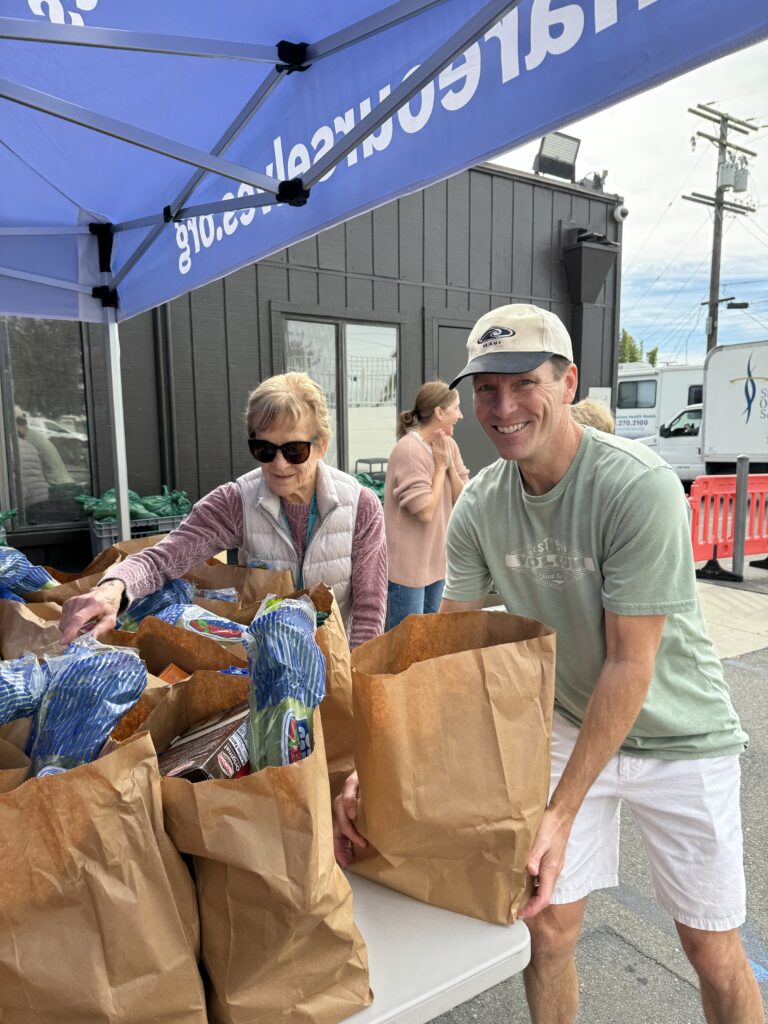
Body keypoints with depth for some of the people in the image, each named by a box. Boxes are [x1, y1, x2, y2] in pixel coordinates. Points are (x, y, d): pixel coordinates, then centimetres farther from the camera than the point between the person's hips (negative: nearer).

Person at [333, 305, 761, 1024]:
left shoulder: (640, 487, -26)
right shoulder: (480, 505, -11)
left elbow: (630, 664, -24)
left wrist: (563, 811, -25)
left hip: (679, 736, -3)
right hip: (567, 723, 4)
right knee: (547, 927, 9)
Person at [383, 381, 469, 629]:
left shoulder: (448, 446, 5)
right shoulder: (408, 450, -19)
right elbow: (425, 511, -21)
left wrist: (449, 465, -10)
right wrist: (440, 466, -14)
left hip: (437, 560, 8)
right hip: (408, 565, -8)